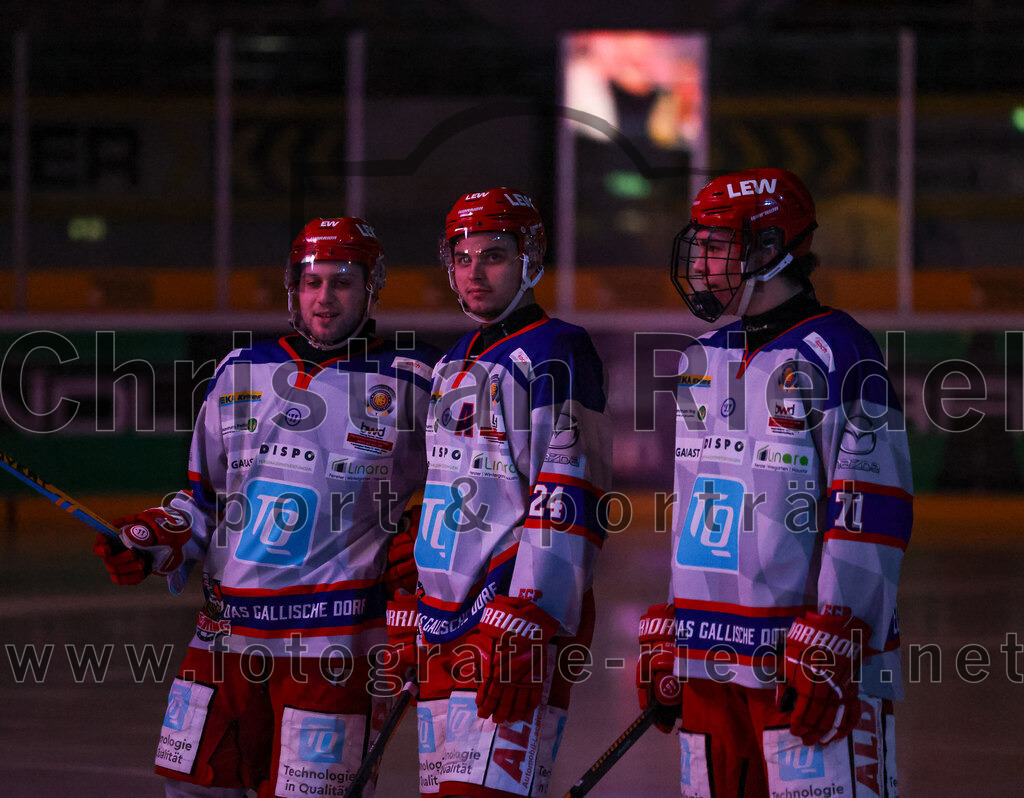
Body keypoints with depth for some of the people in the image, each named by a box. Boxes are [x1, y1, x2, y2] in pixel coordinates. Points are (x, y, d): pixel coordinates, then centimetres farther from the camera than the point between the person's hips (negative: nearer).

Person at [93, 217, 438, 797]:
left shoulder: (411, 383, 0)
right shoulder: (242, 372, 12)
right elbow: (205, 496, 19)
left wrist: (425, 548, -4)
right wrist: (150, 545, 4)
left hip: (334, 634, -5)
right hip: (228, 625, 5)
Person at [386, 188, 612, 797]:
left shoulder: (556, 354, -8)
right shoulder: (455, 365, 21)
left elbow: (568, 507, -16)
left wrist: (521, 633, -22)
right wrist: (407, 619, 23)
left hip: (518, 617, -9)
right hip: (443, 623, 9)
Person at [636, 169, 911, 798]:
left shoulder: (837, 355, -8)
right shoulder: (703, 360, 17)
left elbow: (873, 513, -13)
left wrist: (828, 645, -18)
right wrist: (666, 635, 20)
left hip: (797, 650, -8)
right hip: (710, 658, 8)